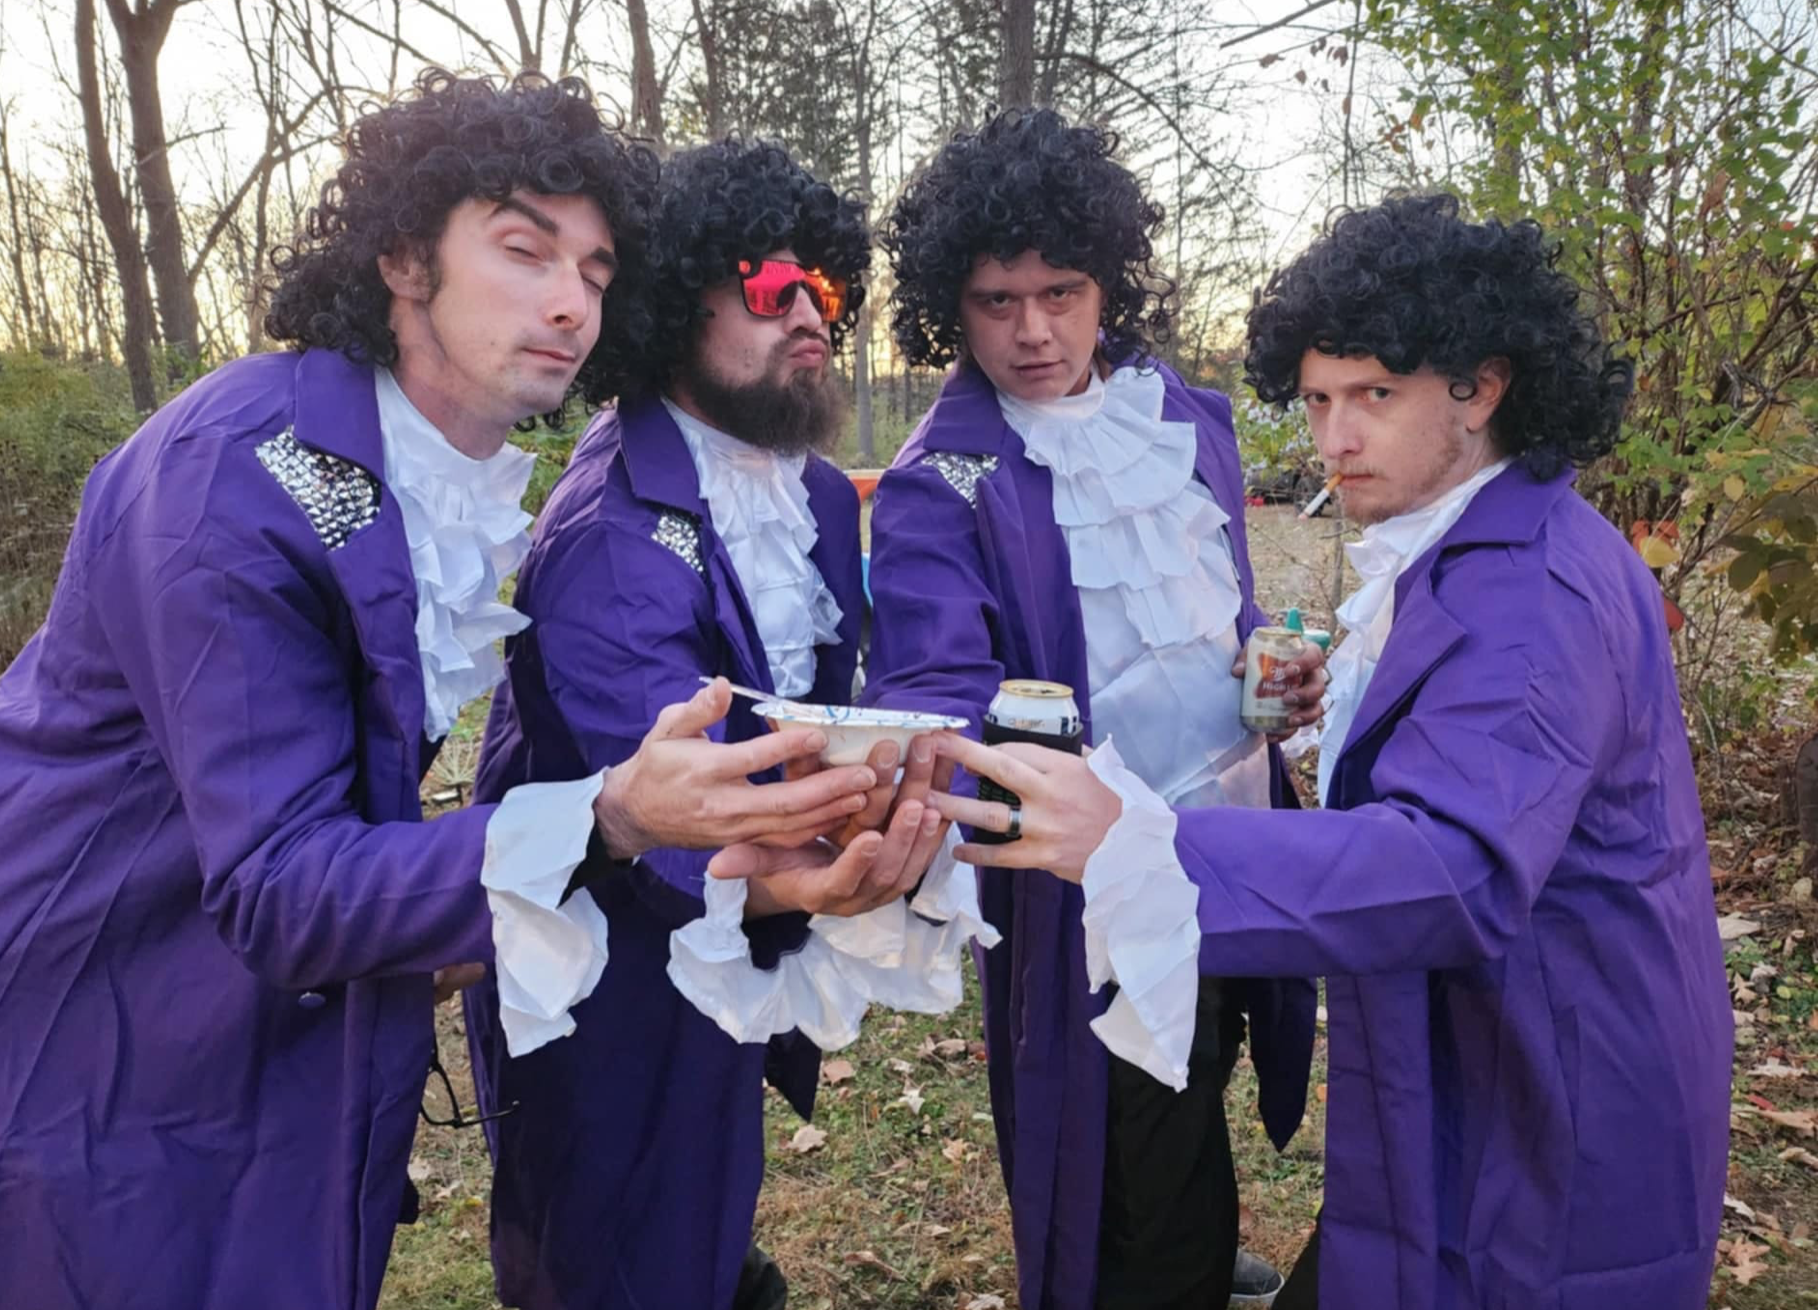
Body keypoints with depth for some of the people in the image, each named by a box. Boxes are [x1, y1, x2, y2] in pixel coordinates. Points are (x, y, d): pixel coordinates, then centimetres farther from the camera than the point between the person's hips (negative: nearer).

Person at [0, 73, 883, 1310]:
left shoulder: (472, 488, -2)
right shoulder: (239, 469, -26)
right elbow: (277, 882, -28)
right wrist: (609, 822, -40)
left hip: (307, 1033, 7)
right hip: (111, 1065, -7)